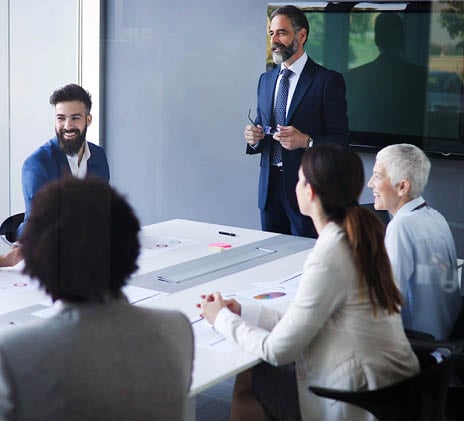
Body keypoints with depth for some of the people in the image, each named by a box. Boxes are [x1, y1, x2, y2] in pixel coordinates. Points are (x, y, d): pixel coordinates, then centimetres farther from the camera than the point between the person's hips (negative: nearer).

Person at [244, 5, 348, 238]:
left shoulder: (328, 81, -6)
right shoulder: (266, 79, 13)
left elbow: (340, 140, -8)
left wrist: (306, 141, -25)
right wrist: (253, 137, -4)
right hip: (270, 186, 5)